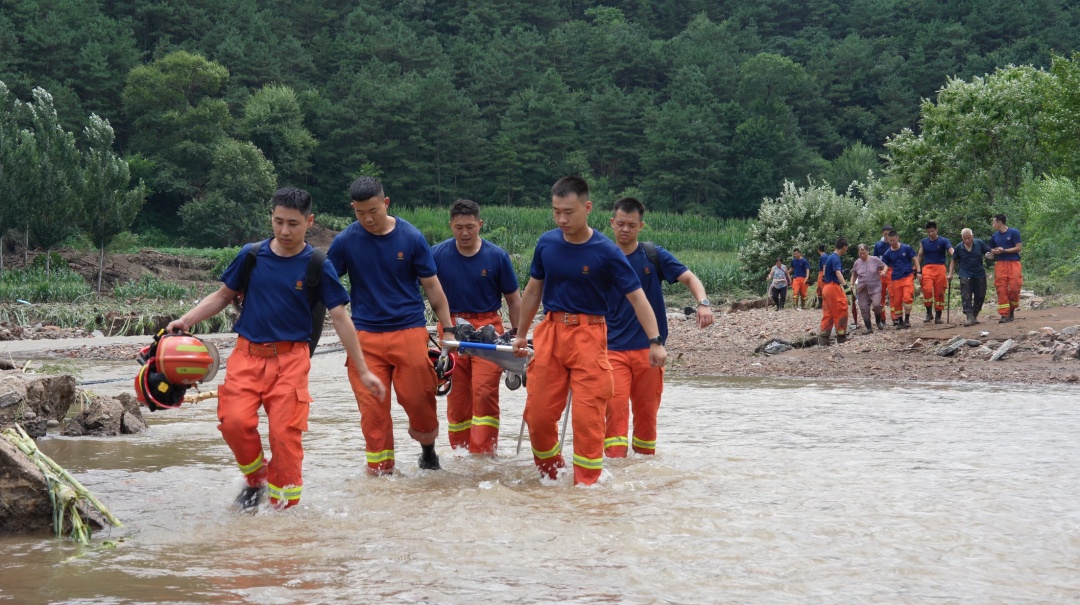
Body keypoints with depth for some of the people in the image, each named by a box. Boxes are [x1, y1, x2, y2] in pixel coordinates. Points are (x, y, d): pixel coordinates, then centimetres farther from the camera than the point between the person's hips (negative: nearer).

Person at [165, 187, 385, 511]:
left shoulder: (318, 266, 0)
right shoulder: (250, 256, 5)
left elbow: (340, 318, 2)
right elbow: (223, 296, 17)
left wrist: (363, 371, 1)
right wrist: (185, 321, 5)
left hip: (290, 358, -2)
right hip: (247, 354, 2)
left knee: (285, 433, -10)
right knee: (234, 421, -16)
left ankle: (284, 505, 6)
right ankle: (256, 478, 11)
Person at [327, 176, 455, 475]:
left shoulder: (411, 237, -3)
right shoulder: (345, 241, -2)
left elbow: (432, 285, 3)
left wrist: (449, 329, 2)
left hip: (409, 330, -1)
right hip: (365, 335, 1)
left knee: (418, 400, 2)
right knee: (372, 406, -1)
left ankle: (428, 448, 30)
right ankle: (380, 471, 10)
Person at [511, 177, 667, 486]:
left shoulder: (606, 252, -9)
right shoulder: (546, 243, 3)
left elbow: (636, 296, -8)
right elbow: (533, 290, 16)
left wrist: (655, 340, -17)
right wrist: (520, 335, 21)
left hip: (588, 336, -4)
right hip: (551, 332, 4)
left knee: (587, 416, -8)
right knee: (538, 414, 4)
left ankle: (587, 482, 2)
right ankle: (550, 477, 24)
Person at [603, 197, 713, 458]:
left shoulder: (654, 257, 3)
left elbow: (689, 278, -5)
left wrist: (703, 302, -24)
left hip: (648, 349, 1)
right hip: (613, 349, -1)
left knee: (646, 414, 8)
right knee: (615, 408, -15)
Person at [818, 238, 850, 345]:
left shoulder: (829, 257, 13)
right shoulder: (836, 259, -15)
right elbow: (838, 273, -33)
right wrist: (844, 284, -46)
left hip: (827, 287, 9)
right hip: (834, 288, -9)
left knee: (828, 314, 7)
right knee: (841, 312, -2)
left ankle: (823, 338, 2)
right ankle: (841, 336, 2)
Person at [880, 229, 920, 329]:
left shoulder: (907, 248, -2)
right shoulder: (887, 253, 3)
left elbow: (915, 259, 3)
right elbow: (884, 266, 7)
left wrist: (918, 271, -4)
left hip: (908, 276, -3)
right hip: (896, 279, 3)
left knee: (907, 297, -16)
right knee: (897, 301, 4)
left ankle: (907, 320, -5)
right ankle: (900, 321, 16)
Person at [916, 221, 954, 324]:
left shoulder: (944, 241, 3)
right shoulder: (923, 242, 12)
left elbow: (952, 253, -10)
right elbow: (920, 257, 15)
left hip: (940, 268, -1)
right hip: (927, 268, 1)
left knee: (939, 293, -1)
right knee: (927, 290, -16)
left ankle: (938, 315, 9)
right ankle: (929, 313, -3)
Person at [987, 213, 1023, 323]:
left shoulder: (1014, 233, -1)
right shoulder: (994, 236, 14)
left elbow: (1019, 248, -6)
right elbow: (992, 251, 23)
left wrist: (1004, 250, -11)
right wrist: (991, 255, -1)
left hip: (1013, 263, -4)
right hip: (1000, 264, 4)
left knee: (1014, 287, -10)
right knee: (1001, 289, -5)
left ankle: (1012, 310, 11)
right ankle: (1004, 314, -3)